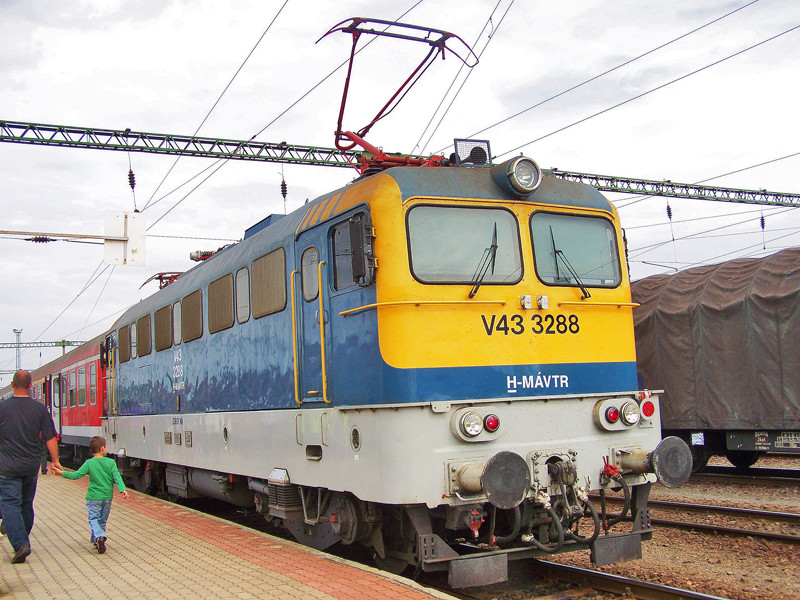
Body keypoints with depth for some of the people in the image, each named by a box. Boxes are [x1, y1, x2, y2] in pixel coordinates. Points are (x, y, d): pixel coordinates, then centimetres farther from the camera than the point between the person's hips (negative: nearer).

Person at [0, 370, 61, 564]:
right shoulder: (39, 409, -2)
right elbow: (50, 438, -1)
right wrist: (55, 461, 8)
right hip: (31, 466, 3)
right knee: (26, 504, 18)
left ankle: (20, 544, -15)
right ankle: (23, 539, 28)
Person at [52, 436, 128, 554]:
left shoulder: (89, 463, -6)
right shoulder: (111, 462, -3)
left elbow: (77, 475, -7)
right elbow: (117, 477, -11)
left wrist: (62, 473, 1)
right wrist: (122, 489, -15)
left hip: (93, 497, -2)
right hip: (107, 497, 2)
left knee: (93, 519, 1)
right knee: (103, 520, 16)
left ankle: (99, 537, -23)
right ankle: (96, 540, 19)